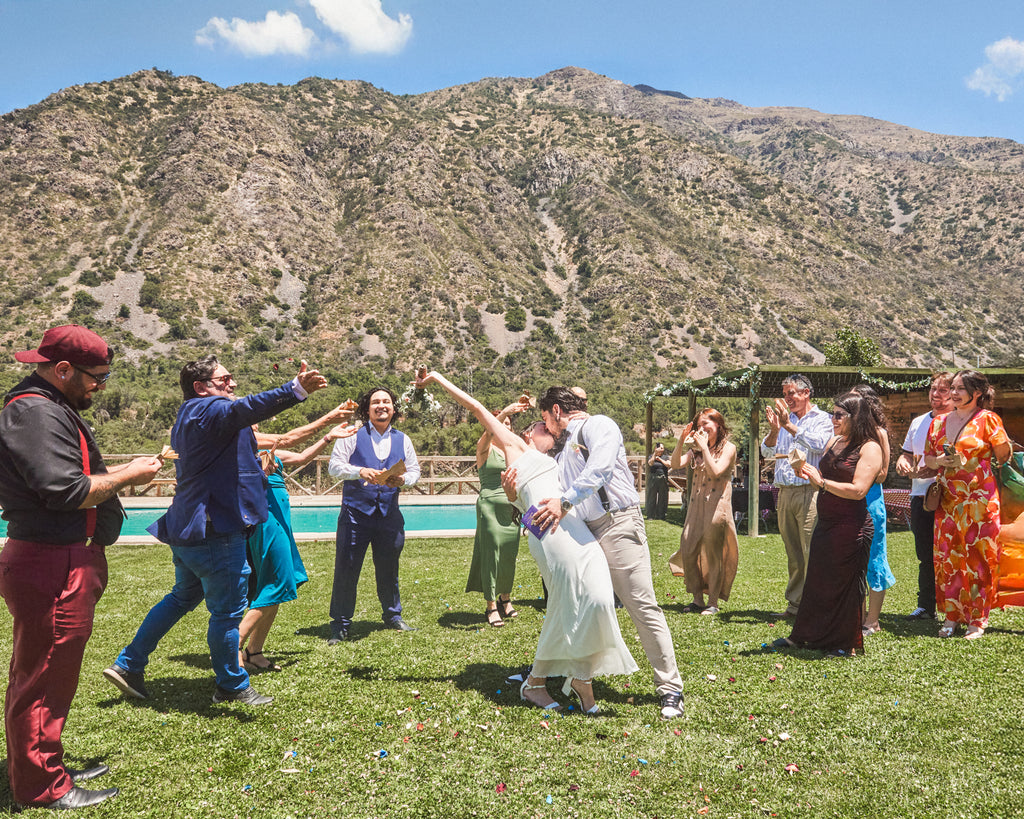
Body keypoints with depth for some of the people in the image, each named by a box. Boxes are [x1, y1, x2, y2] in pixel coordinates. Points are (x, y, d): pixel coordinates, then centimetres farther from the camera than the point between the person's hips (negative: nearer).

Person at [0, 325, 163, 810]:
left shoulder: (51, 409, 18)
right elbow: (66, 490, -24)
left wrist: (118, 474, 10)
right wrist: (127, 476, -13)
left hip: (63, 563, 11)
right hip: (52, 570, -11)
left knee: (41, 675, 20)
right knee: (44, 677, 0)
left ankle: (43, 770, 33)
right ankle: (42, 788, 12)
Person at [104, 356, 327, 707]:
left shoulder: (188, 417, 19)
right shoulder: (207, 409, -14)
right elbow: (244, 409, -36)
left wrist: (255, 466, 22)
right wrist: (296, 389, -49)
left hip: (187, 529, 11)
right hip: (214, 530, -11)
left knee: (183, 597, 26)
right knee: (227, 610, 3)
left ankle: (128, 665, 31)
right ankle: (232, 686, 17)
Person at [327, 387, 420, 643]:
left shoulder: (402, 440, 13)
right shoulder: (352, 435, 2)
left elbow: (414, 470, 14)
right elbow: (334, 465, -4)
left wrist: (403, 479, -8)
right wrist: (360, 471, -21)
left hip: (389, 513, 3)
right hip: (356, 512, -3)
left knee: (389, 568, 13)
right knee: (346, 568, -2)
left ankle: (392, 616, 30)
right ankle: (340, 625, 9)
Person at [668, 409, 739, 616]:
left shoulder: (728, 448, -1)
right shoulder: (696, 449, 15)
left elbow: (715, 472, -16)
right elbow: (675, 464, 2)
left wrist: (705, 447, -13)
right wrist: (681, 441, -7)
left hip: (716, 506, -6)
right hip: (696, 505, 6)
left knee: (713, 555, -1)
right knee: (687, 552, 2)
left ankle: (713, 602, 10)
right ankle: (698, 599, 15)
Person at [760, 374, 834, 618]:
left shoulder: (821, 419, 2)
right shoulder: (783, 419, 18)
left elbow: (819, 444, -17)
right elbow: (767, 452, 11)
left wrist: (790, 426, -17)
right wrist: (774, 430, -6)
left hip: (809, 491, -6)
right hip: (784, 493, 6)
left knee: (811, 553, -9)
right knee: (793, 554, 11)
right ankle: (795, 603, 18)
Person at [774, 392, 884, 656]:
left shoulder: (869, 448, -11)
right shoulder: (833, 442, 12)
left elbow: (858, 490, -21)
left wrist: (822, 481, -18)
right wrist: (808, 474, -2)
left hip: (852, 526, -8)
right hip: (825, 523, 8)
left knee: (846, 583, 3)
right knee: (817, 580, 14)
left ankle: (849, 643, 19)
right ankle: (805, 636, 25)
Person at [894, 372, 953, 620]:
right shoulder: (918, 422, 18)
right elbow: (906, 454, 25)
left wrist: (933, 469, -24)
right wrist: (902, 463, 3)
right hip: (920, 495, 6)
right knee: (925, 555, 10)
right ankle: (926, 606, 18)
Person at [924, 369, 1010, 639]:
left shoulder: (987, 419, -2)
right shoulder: (939, 422, 12)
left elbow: (1004, 456, -1)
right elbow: (928, 457, 16)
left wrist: (967, 463, -6)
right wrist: (941, 461, -4)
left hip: (979, 499, -4)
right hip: (948, 500, 4)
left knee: (978, 557, -2)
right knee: (948, 557, 3)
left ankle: (977, 619, 8)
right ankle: (951, 616, 12)